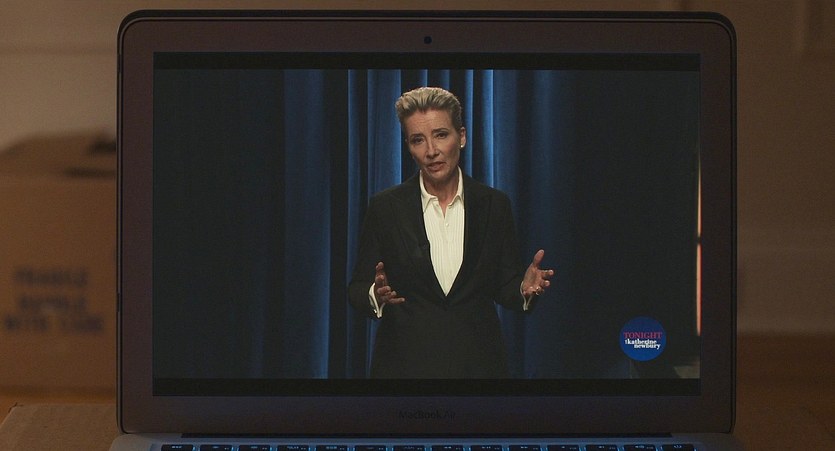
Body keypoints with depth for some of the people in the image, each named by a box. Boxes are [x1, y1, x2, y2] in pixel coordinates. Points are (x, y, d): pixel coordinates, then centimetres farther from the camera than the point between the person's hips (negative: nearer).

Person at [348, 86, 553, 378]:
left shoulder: (493, 205, 0)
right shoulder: (385, 207, -4)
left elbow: (504, 288, 4)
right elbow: (357, 289, -1)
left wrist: (524, 289, -18)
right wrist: (376, 295, -23)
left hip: (477, 362, 1)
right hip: (406, 362, -1)